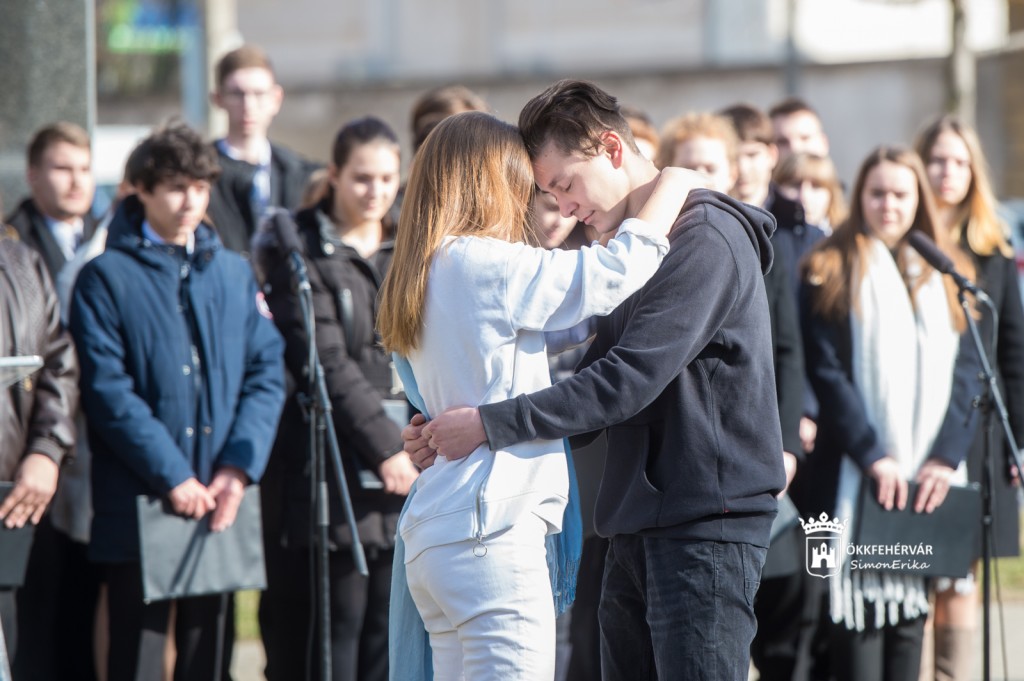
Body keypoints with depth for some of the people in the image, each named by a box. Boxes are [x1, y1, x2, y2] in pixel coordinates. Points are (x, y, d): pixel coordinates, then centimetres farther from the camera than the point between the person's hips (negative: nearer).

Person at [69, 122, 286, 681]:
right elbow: (108, 390, -9)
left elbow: (266, 372, 6)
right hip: (137, 505, -4)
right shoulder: (106, 278, -2)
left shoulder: (234, 274, 12)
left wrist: (238, 468, -8)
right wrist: (173, 477, -15)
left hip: (219, 505, 4)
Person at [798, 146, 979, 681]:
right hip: (856, 473, -3)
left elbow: (966, 371, 6)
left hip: (929, 476, 3)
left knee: (911, 606, 3)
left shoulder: (949, 275, 13)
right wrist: (872, 455, -15)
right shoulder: (829, 273, 2)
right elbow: (826, 372, -5)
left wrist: (946, 456, -8)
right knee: (860, 606, -8)